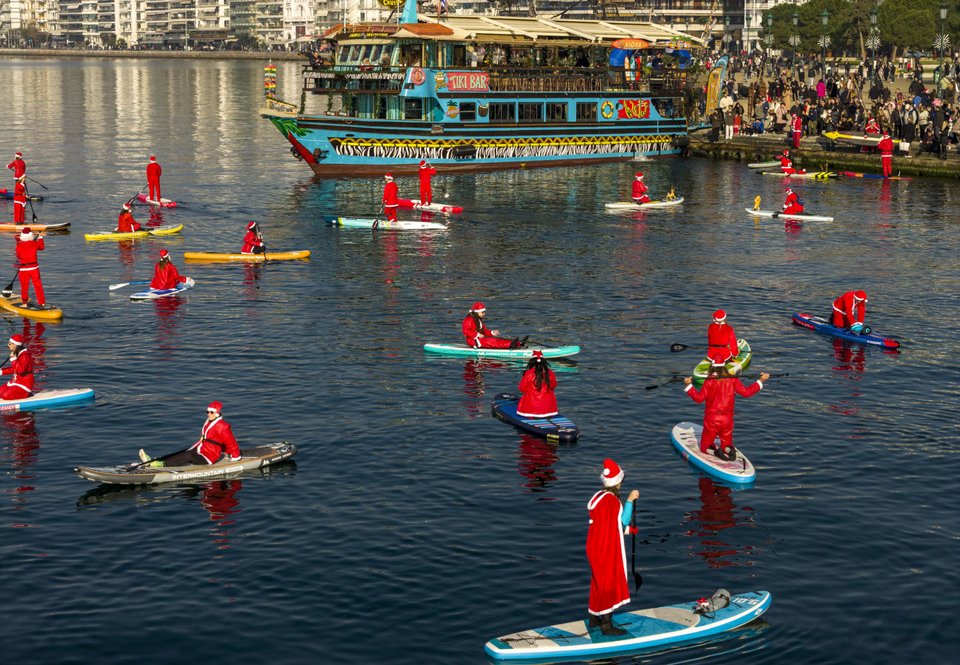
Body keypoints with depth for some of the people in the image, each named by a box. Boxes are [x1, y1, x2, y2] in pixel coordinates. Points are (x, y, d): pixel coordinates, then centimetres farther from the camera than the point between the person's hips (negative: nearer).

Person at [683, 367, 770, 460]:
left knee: (704, 448, 12)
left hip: (711, 419, -3)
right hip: (728, 420, 3)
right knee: (726, 445, 21)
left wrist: (689, 385, -10)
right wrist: (761, 381, 9)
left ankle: (715, 451, -21)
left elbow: (699, 398, -14)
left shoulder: (709, 381, -10)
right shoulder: (733, 380, -2)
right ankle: (730, 450, -16)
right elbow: (746, 392, 0)